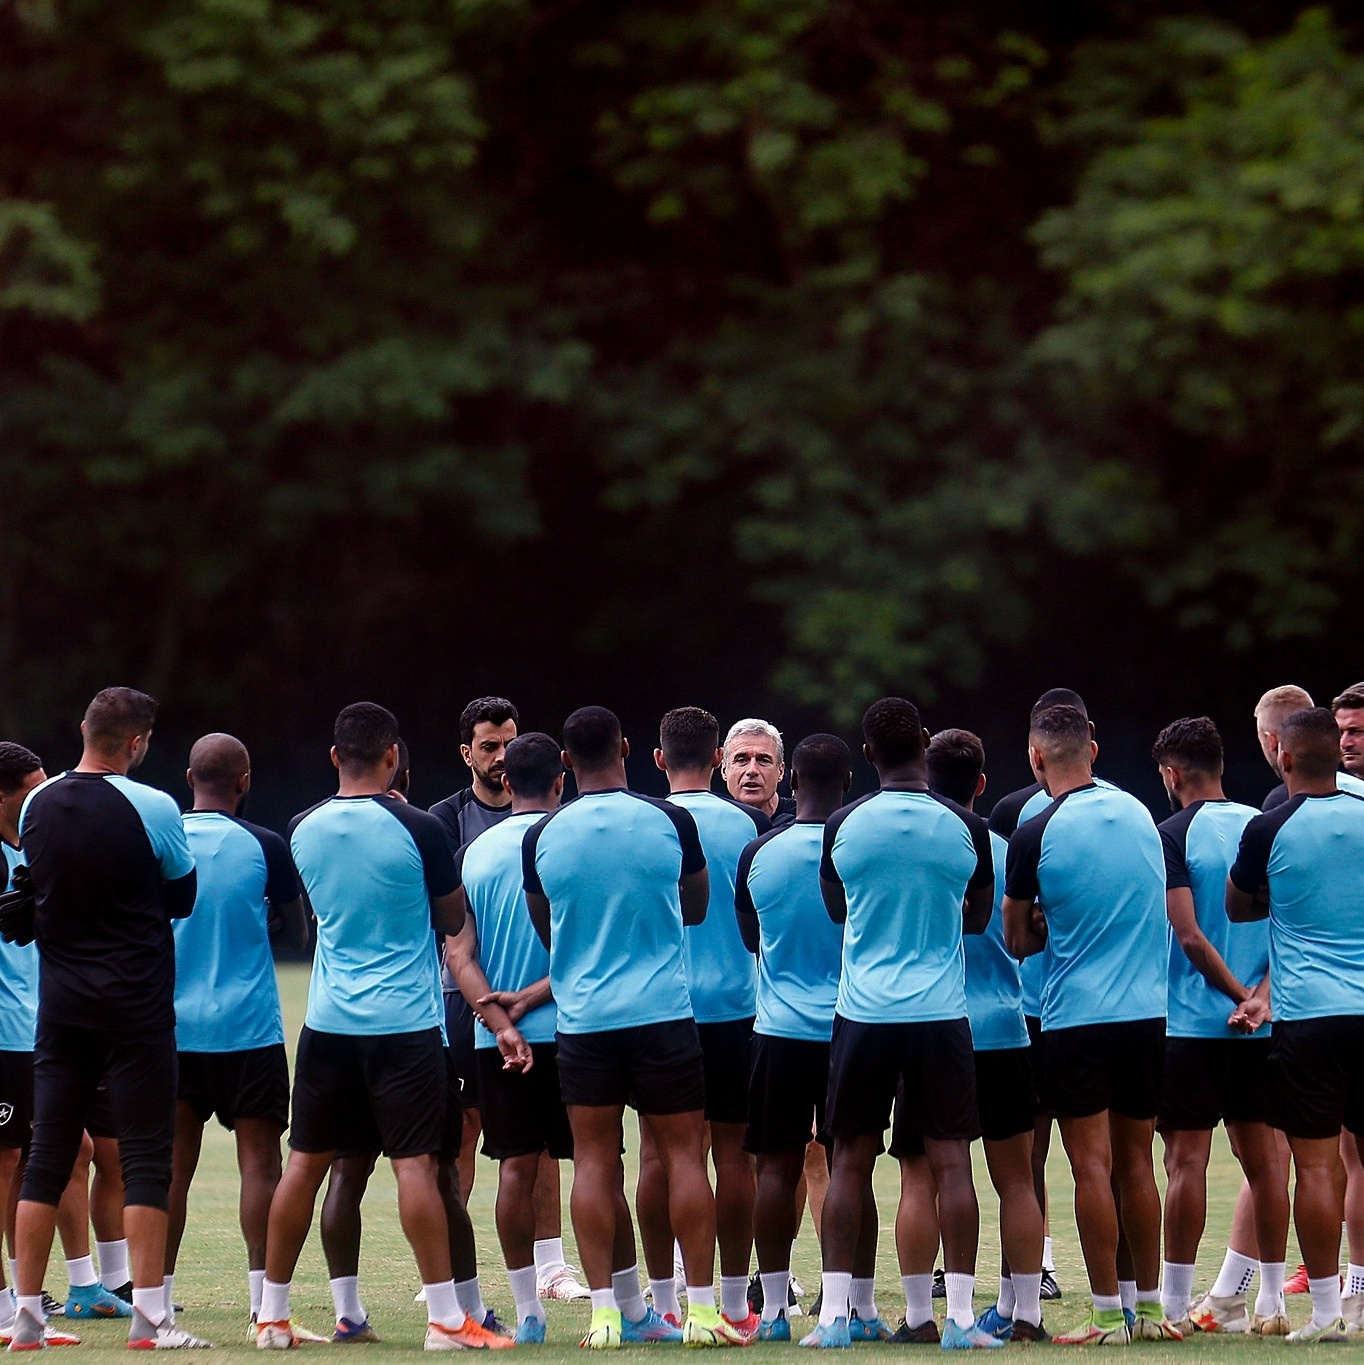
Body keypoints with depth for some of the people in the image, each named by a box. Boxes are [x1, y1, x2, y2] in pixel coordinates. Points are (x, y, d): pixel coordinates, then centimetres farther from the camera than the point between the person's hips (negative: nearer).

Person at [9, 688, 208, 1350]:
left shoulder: (37, 805, 4)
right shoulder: (151, 808, -10)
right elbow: (184, 897, 1)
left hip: (59, 1002, 5)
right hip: (136, 1007, -5)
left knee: (47, 1154, 7)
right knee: (145, 1156, -2)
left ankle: (27, 1316, 8)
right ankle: (148, 1315, -7)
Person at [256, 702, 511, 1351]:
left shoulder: (303, 829, 2)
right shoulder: (417, 828, -11)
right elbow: (452, 920, 2)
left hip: (327, 1023, 4)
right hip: (404, 1022, -4)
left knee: (305, 1162, 10)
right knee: (414, 1164, -5)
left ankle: (272, 1314, 13)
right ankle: (445, 1318, -7)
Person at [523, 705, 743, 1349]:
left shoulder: (541, 837, -1)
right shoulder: (670, 821, -4)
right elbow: (697, 908, 11)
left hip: (581, 1016, 1)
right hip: (663, 1008, -1)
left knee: (595, 1162, 6)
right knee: (683, 1155, 3)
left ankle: (608, 1310, 2)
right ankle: (701, 1309, 0)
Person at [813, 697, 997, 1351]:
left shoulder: (844, 825, -2)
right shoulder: (965, 827, -4)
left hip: (864, 1013, 1)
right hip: (942, 1012, -1)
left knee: (851, 1162, 8)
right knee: (950, 1162, 1)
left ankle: (837, 1311, 7)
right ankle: (959, 1315, -2)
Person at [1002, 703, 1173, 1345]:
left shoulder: (1035, 835, -9)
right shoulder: (1139, 813, 6)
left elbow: (1017, 940, -1)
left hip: (1076, 1016, -5)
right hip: (1148, 1010, 5)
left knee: (1092, 1166, -2)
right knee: (1136, 1164, 12)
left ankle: (1108, 1314, -3)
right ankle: (1149, 1307, 15)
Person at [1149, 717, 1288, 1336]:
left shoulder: (1174, 835, -9)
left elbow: (1190, 935, -14)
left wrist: (1240, 995, -6)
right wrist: (1262, 996, -6)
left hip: (1190, 1022, -5)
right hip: (1262, 1028, 5)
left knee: (1187, 1159, -3)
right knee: (1262, 1156, 7)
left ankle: (1175, 1302, -2)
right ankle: (1270, 1301, 9)